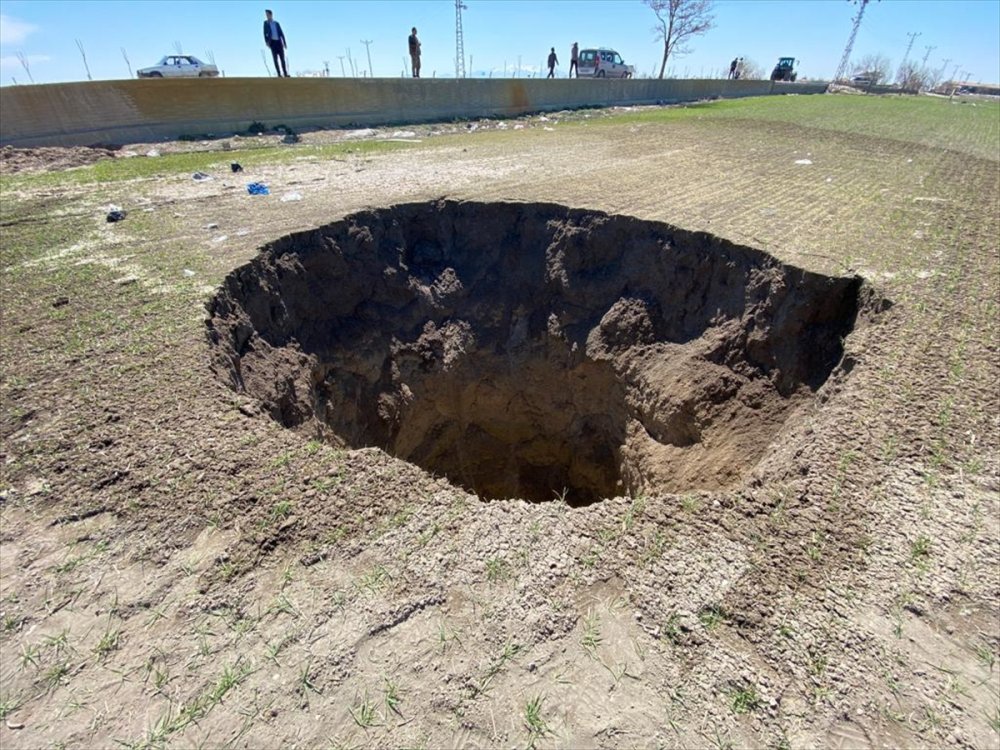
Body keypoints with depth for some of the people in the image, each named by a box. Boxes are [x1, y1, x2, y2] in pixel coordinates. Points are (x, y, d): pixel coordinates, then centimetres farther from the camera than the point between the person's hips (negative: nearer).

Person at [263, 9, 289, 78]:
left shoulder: (276, 23, 14)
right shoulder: (266, 23, 9)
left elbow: (281, 33, 12)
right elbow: (265, 33, 1)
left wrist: (285, 43, 3)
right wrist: (266, 41, -13)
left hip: (279, 42, 2)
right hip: (272, 42, -2)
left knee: (282, 58, -3)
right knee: (275, 59, -8)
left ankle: (285, 74, -3)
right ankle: (279, 74, -11)